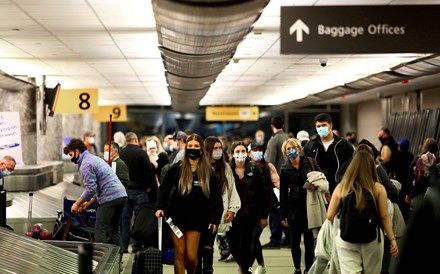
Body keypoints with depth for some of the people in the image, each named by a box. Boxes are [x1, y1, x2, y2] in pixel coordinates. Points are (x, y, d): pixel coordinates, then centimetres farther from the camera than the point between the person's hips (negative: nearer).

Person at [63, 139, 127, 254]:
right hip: (121, 194, 10)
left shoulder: (85, 164, -7)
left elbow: (91, 188, -15)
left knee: (100, 231, -4)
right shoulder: (94, 158, 24)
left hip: (109, 198, -10)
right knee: (114, 229, 15)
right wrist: (89, 202, 23)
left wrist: (77, 203, -3)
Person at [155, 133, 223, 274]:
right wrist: (161, 207, -11)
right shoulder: (177, 168, 1)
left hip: (196, 218, 0)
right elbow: (164, 188, 3)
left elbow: (215, 197, 2)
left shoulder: (208, 172, 3)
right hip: (177, 216, 0)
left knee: (191, 256, -1)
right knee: (179, 254, 1)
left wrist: (214, 219, -5)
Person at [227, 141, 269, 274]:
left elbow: (262, 194, 2)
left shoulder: (255, 170, 1)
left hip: (250, 213, 0)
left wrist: (264, 216, -1)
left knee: (246, 244, 2)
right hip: (232, 213, 0)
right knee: (233, 243, 2)